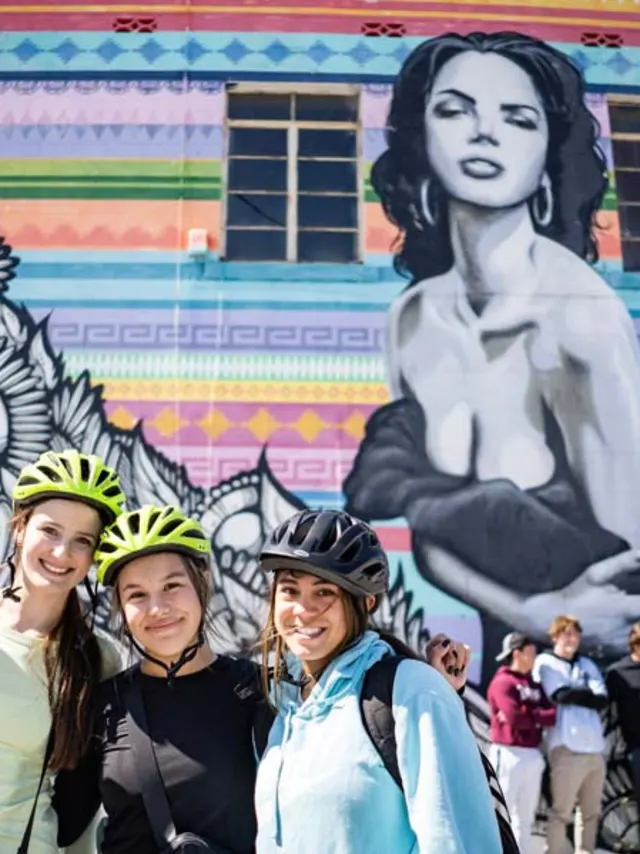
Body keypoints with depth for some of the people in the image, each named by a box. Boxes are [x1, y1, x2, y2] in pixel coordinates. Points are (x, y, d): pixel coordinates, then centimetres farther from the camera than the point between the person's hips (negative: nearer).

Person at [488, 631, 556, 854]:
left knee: (526, 817, 15)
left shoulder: (534, 685, 15)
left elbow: (553, 715, 2)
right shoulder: (502, 681, -8)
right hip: (509, 754, -8)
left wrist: (526, 716, -12)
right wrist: (537, 716, -2)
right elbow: (515, 718, -20)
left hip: (533, 756, 8)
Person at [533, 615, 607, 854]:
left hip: (595, 747, 6)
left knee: (591, 812, 13)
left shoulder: (587, 664, 18)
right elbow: (561, 695, -11)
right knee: (561, 812, -3)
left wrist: (573, 694, -8)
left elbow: (602, 700, 3)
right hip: (568, 747, -6)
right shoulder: (545, 662, 3)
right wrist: (587, 694, 1)